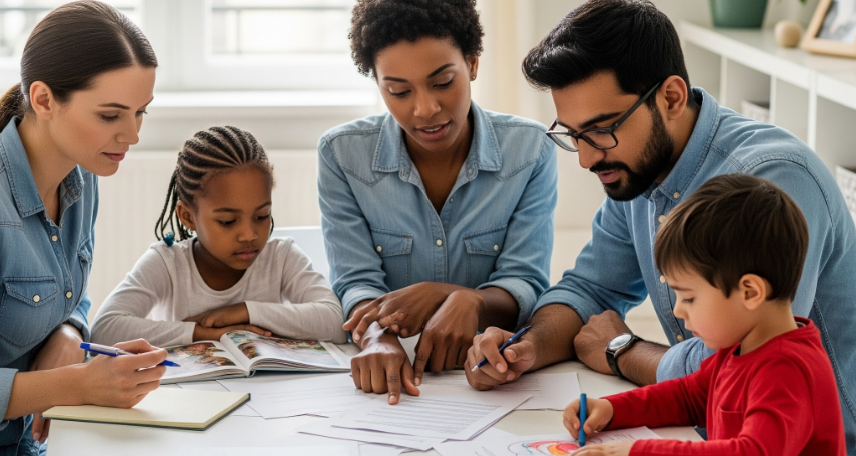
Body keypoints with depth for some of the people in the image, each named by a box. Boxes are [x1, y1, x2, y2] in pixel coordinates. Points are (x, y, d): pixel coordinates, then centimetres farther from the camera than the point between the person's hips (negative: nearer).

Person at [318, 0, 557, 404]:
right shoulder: (341, 154, -2)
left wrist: (441, 294, -25)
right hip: (389, 384, 0)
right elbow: (356, 285, -6)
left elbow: (526, 288, -5)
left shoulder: (530, 150, -2)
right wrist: (379, 338, -30)